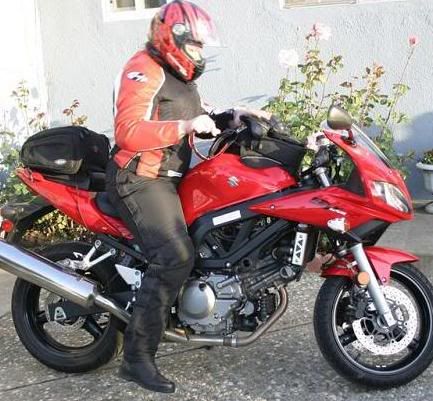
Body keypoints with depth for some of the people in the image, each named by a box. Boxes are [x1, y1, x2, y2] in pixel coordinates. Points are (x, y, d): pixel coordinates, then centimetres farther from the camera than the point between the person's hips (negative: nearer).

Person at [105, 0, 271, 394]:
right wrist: (186, 126, -28)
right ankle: (137, 356, -20)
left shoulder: (181, 77, 20)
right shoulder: (144, 70, -12)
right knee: (175, 257, -25)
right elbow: (128, 132, -25)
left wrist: (234, 116, 7)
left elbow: (197, 122, 22)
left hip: (170, 178, 11)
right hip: (141, 179, -11)